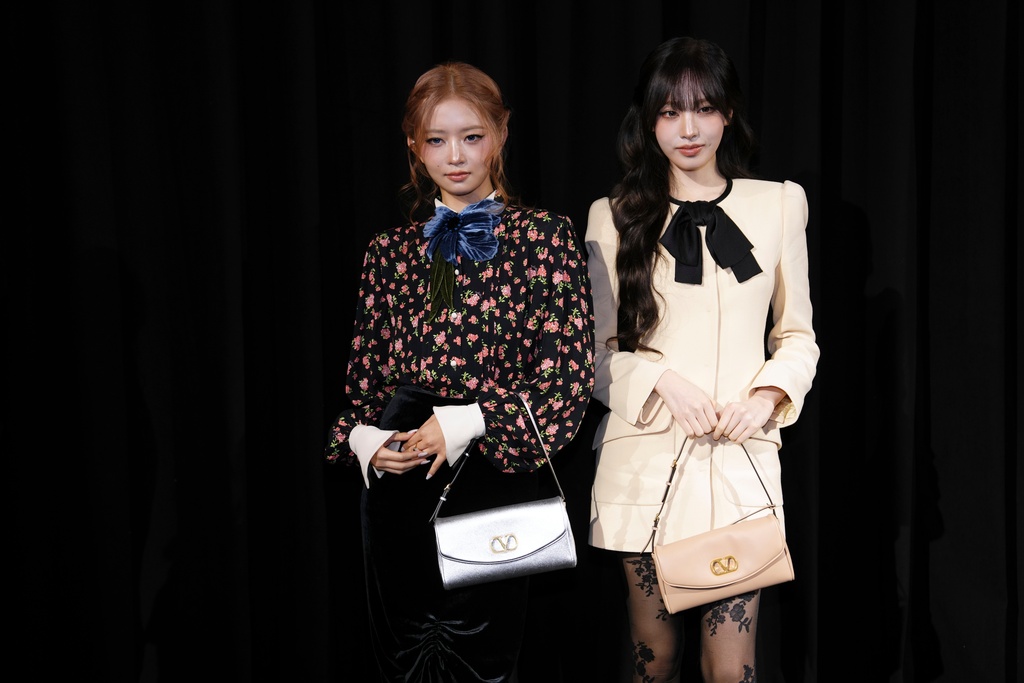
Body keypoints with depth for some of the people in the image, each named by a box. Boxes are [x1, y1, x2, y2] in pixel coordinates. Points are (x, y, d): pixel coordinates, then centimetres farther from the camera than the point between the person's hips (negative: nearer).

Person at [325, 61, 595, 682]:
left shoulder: (544, 237, -1)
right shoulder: (391, 252, 10)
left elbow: (567, 374, -7)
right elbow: (364, 370, 15)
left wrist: (463, 425, -16)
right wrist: (365, 438, -5)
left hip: (493, 487, -3)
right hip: (396, 488, 4)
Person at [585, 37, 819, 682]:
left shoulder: (780, 204, 8)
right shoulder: (614, 216, 6)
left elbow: (798, 334, 13)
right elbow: (595, 349, 7)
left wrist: (768, 393, -6)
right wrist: (663, 380, -10)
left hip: (742, 456, 0)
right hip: (645, 457, 0)